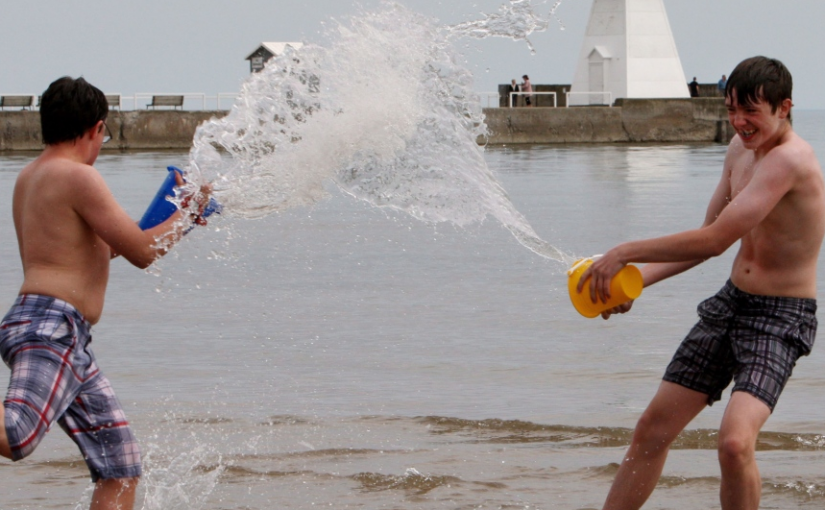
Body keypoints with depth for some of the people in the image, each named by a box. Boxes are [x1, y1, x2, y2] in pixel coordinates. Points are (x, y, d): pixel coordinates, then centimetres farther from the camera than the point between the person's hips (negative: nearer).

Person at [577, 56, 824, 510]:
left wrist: (627, 252, -18)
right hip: (730, 302, 9)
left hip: (781, 319, -9)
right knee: (653, 428, 10)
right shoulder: (740, 150, 6)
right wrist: (638, 279, 3)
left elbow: (715, 239, -26)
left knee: (734, 441, -27)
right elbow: (708, 238, 15)